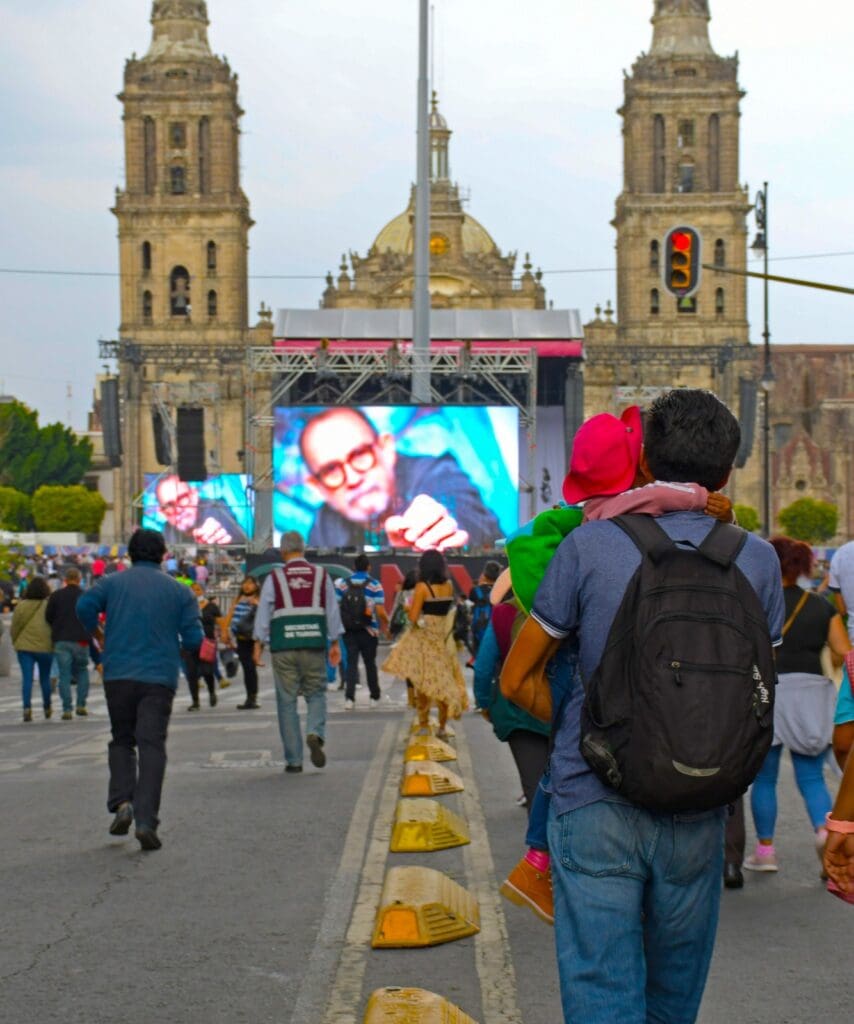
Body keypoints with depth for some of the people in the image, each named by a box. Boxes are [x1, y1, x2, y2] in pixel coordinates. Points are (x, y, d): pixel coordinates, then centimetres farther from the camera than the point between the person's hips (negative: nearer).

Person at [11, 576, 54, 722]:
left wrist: (15, 642, 19)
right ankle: (47, 708, 24)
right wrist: (55, 644, 10)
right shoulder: (50, 605, -7)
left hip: (24, 646, 1)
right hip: (45, 647, -1)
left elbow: (14, 627, 4)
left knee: (26, 678, -1)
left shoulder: (21, 605, -1)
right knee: (45, 678, 14)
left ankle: (27, 707, -17)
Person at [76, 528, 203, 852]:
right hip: (159, 678, -1)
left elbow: (85, 605, -12)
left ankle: (122, 803, -1)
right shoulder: (179, 591, 6)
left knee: (122, 741, 18)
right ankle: (146, 821, -14)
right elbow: (194, 639, 0)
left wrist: (93, 632, 6)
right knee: (151, 746, -3)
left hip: (118, 676, 1)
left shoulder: (112, 583, 7)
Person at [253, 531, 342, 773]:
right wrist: (335, 643, 13)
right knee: (316, 694, 12)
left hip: (284, 646, -1)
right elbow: (333, 611, 8)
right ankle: (315, 733, -18)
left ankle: (294, 760, 5)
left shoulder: (274, 578, 2)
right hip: (314, 645, 1)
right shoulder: (321, 575, 7)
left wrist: (259, 645, 2)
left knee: (287, 701, 5)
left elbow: (263, 613, 0)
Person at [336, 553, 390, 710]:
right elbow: (380, 611, -12)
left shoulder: (342, 584, 2)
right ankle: (375, 697, 22)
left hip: (348, 631, 1)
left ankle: (349, 697, -11)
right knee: (370, 663, 11)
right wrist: (385, 626, 4)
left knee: (351, 663, 4)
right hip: (368, 631, -1)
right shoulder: (374, 585, -6)